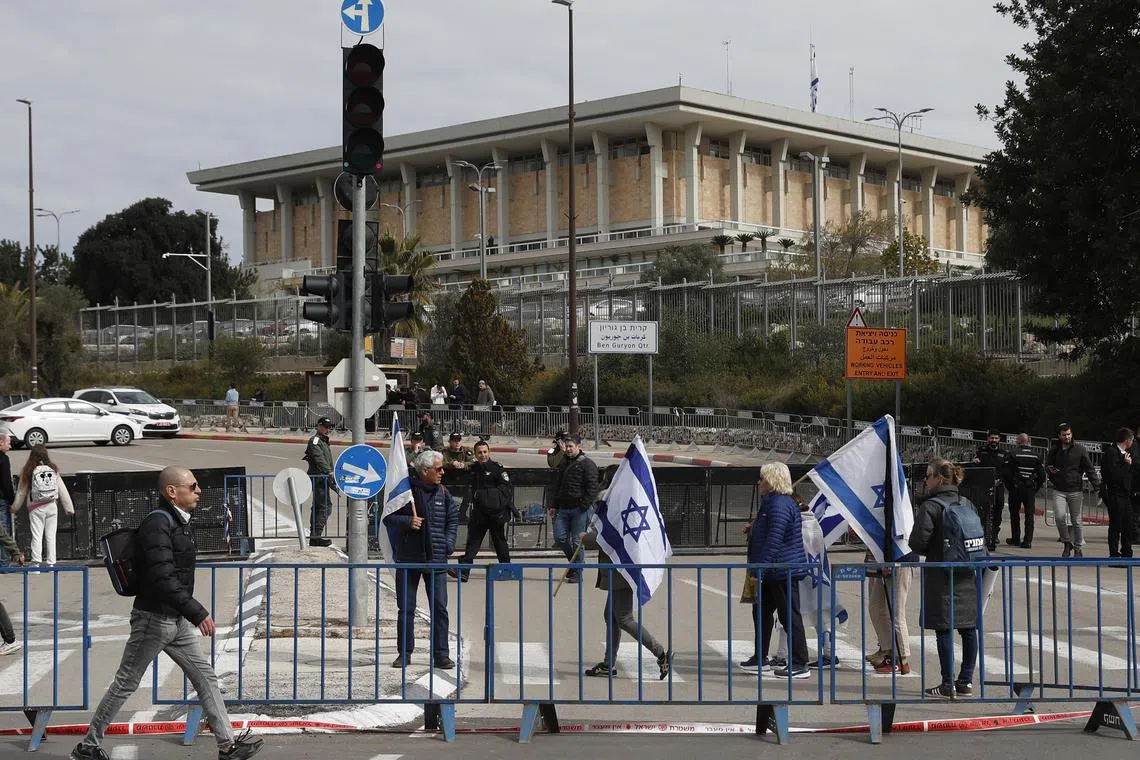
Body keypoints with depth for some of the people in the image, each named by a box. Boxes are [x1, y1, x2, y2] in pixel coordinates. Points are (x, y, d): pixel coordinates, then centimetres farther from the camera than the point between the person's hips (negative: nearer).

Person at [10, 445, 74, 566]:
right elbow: (62, 490, 3)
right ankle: (51, 563, 9)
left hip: (36, 508, -2)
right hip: (51, 506, 2)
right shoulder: (53, 470, -1)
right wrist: (69, 507, 11)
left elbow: (21, 492, 4)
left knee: (36, 536, 1)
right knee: (51, 536, 8)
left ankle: (36, 563, -6)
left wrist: (14, 508, 20)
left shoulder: (28, 471, -6)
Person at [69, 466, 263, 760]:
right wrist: (197, 613, -30)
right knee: (125, 683, 1)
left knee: (205, 678, 6)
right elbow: (162, 578, -28)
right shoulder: (157, 523, -19)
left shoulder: (180, 523, 11)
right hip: (154, 618, -9)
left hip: (178, 620, 9)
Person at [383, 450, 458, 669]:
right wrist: (407, 521, -18)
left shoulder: (442, 493, 7)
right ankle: (404, 653, 15)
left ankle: (441, 655, 6)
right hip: (408, 559, -2)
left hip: (436, 560, 2)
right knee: (406, 609, 5)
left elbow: (453, 518, 17)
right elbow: (388, 518, -1)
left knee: (439, 608, 0)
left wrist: (449, 543, 4)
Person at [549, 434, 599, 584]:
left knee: (577, 541, -3)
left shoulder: (587, 464, -6)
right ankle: (574, 563, 22)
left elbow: (592, 487, -12)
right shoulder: (565, 463, 18)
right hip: (564, 508, 7)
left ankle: (577, 573, 4)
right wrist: (554, 505, 20)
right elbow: (558, 485, 26)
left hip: (579, 509, -7)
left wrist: (584, 506, -18)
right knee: (559, 537, 2)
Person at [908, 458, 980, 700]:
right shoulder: (967, 504, 8)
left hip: (941, 576, -6)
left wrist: (928, 551, 9)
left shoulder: (930, 507, -12)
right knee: (968, 628, 8)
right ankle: (965, 681, 13)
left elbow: (918, 543, -12)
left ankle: (948, 685, -1)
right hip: (967, 574, 6)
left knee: (944, 630, -2)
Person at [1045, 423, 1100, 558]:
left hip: (1075, 491, -1)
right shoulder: (1054, 450, 6)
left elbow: (1089, 469, -1)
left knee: (1076, 521, 3)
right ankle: (1067, 543, 5)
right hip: (1058, 491, 1)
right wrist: (1050, 470, -3)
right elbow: (1047, 465, 19)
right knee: (1060, 517, -15)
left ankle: (1078, 548, 18)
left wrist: (1097, 486, -8)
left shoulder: (1079, 449, -1)